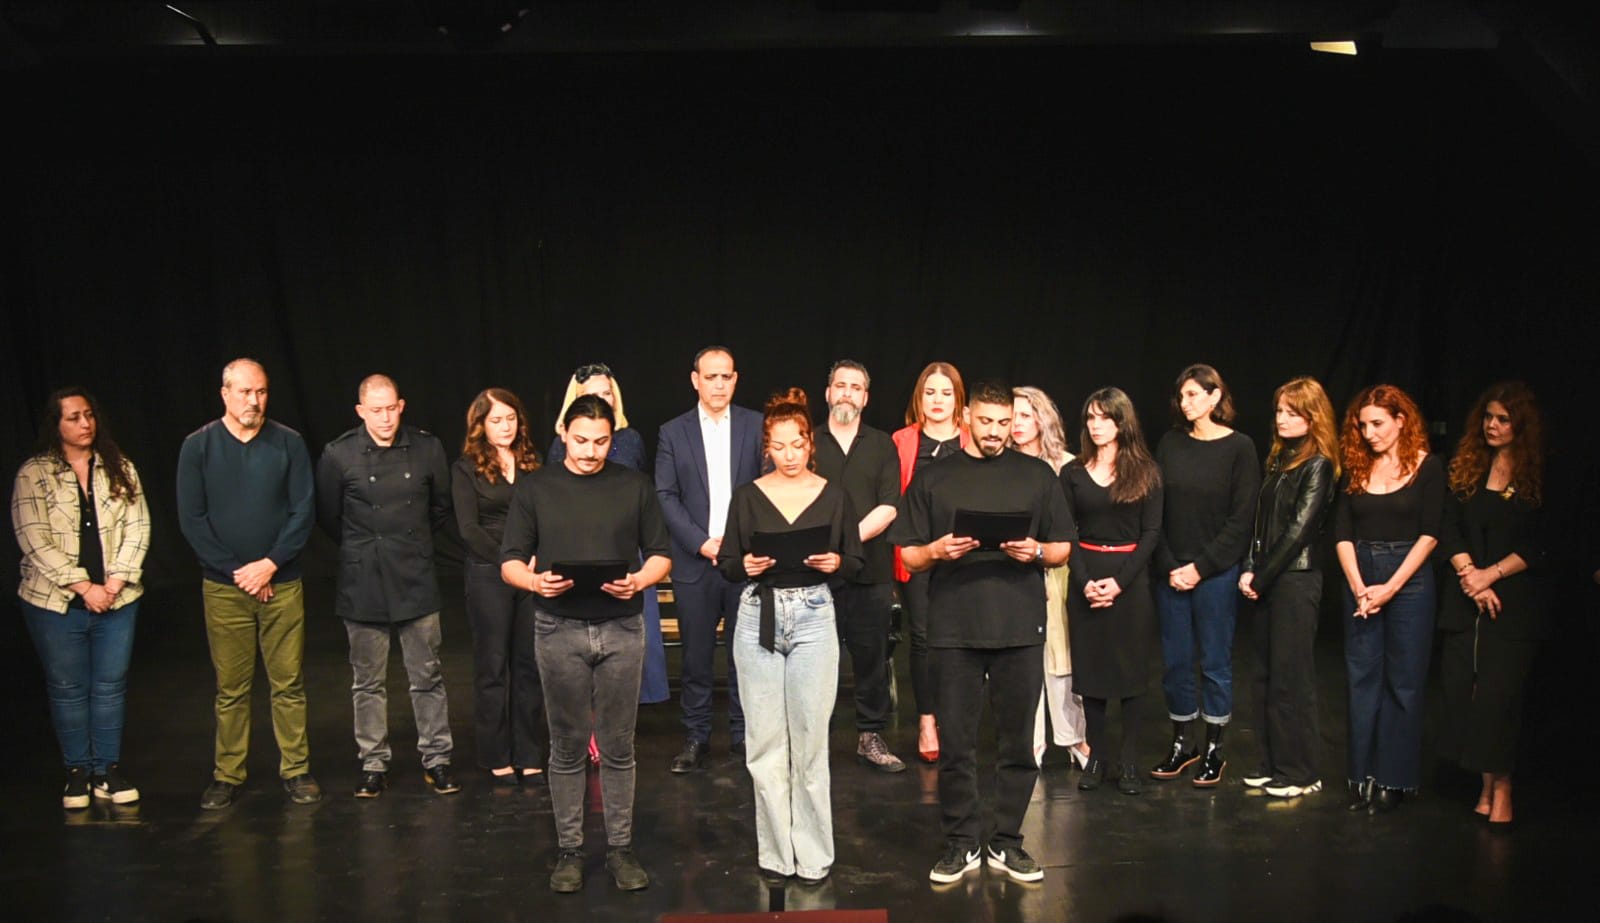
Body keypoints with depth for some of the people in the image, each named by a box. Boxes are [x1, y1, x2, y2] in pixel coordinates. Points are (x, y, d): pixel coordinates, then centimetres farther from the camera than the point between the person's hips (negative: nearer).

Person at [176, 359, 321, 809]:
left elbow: (304, 511, 0)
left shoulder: (288, 443, 0)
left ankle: (296, 770, 15)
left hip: (281, 583, 0)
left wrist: (270, 564, -10)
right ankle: (227, 775, 17)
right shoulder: (198, 446, 0)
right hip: (224, 586, 0)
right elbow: (192, 519, -2)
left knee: (289, 684, 5)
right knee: (231, 688, 6)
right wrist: (237, 572, -7)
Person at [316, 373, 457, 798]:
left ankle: (436, 759, 19)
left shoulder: (427, 448, -3)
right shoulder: (338, 455, -7)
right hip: (363, 586, -1)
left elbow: (441, 506, 12)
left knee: (427, 676, 8)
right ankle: (373, 764, 22)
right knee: (367, 682, 9)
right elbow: (328, 516, 7)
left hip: (416, 582, 1)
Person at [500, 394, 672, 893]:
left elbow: (660, 553, 7)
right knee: (567, 746, 7)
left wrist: (640, 580, -14)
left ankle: (620, 848, 17)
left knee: (617, 746, 6)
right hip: (560, 629, 0)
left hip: (622, 627, 0)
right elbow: (510, 560, 3)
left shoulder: (634, 486, 5)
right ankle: (569, 851, 18)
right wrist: (533, 580, -19)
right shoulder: (535, 487, 3)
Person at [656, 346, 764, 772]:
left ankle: (744, 733, 17)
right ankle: (696, 737, 15)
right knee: (696, 655, 4)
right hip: (695, 561, 0)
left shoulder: (756, 426, 5)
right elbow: (666, 496, 2)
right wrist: (702, 543, -9)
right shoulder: (673, 432, 6)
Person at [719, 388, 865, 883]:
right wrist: (745, 565, -14)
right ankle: (775, 852, 13)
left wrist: (836, 562, -13)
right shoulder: (747, 495, 5)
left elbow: (856, 560, 8)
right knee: (765, 740, 1)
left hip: (813, 616, -1)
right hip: (758, 616, 1)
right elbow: (726, 561, 7)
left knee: (810, 739, -1)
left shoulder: (833, 495, 5)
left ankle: (812, 854, 10)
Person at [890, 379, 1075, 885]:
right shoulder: (933, 479, 9)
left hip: (1020, 628, 1)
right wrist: (939, 550, -13)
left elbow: (1063, 549, 12)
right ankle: (960, 844, 17)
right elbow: (910, 557, 7)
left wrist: (1037, 551, -10)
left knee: (1017, 741, 6)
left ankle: (1006, 843, 20)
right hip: (953, 629, 0)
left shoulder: (1037, 475, 10)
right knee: (955, 742, 3)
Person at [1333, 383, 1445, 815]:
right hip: (1359, 580, 3)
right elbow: (1342, 533, 2)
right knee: (1362, 678, 6)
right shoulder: (1356, 467, 6)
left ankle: (1394, 778, 12)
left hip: (1408, 579, -3)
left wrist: (1389, 588, -14)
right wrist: (1358, 587, -10)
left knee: (1403, 681, 3)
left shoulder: (1426, 467, -3)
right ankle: (1363, 774, 15)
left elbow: (1429, 534, -8)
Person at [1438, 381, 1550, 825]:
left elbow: (1541, 544, -5)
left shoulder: (1540, 474, -1)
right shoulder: (1467, 467, 9)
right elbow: (1449, 530, 5)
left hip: (1516, 601, -4)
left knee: (1498, 694, -7)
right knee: (1459, 687, -1)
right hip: (1465, 600, 4)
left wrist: (1491, 574, -11)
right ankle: (1486, 782, 12)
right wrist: (1468, 573, -8)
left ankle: (1501, 785, 6)